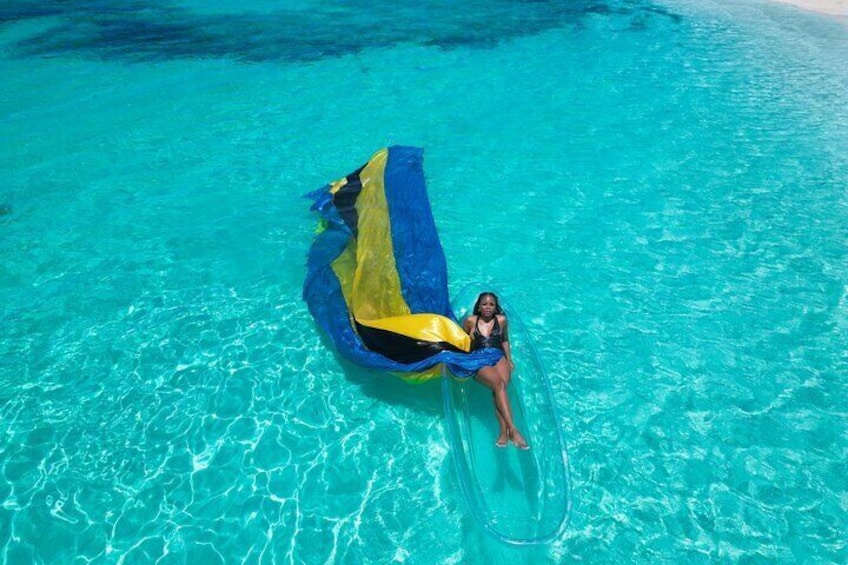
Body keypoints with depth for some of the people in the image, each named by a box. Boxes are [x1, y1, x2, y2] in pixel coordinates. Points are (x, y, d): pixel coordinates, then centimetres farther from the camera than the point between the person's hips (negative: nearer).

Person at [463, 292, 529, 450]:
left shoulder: (502, 320, 12)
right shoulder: (470, 321, 7)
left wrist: (509, 360, 13)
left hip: (499, 358, 2)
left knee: (499, 388, -31)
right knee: (499, 384, -33)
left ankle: (504, 432, -42)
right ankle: (513, 429, -42)